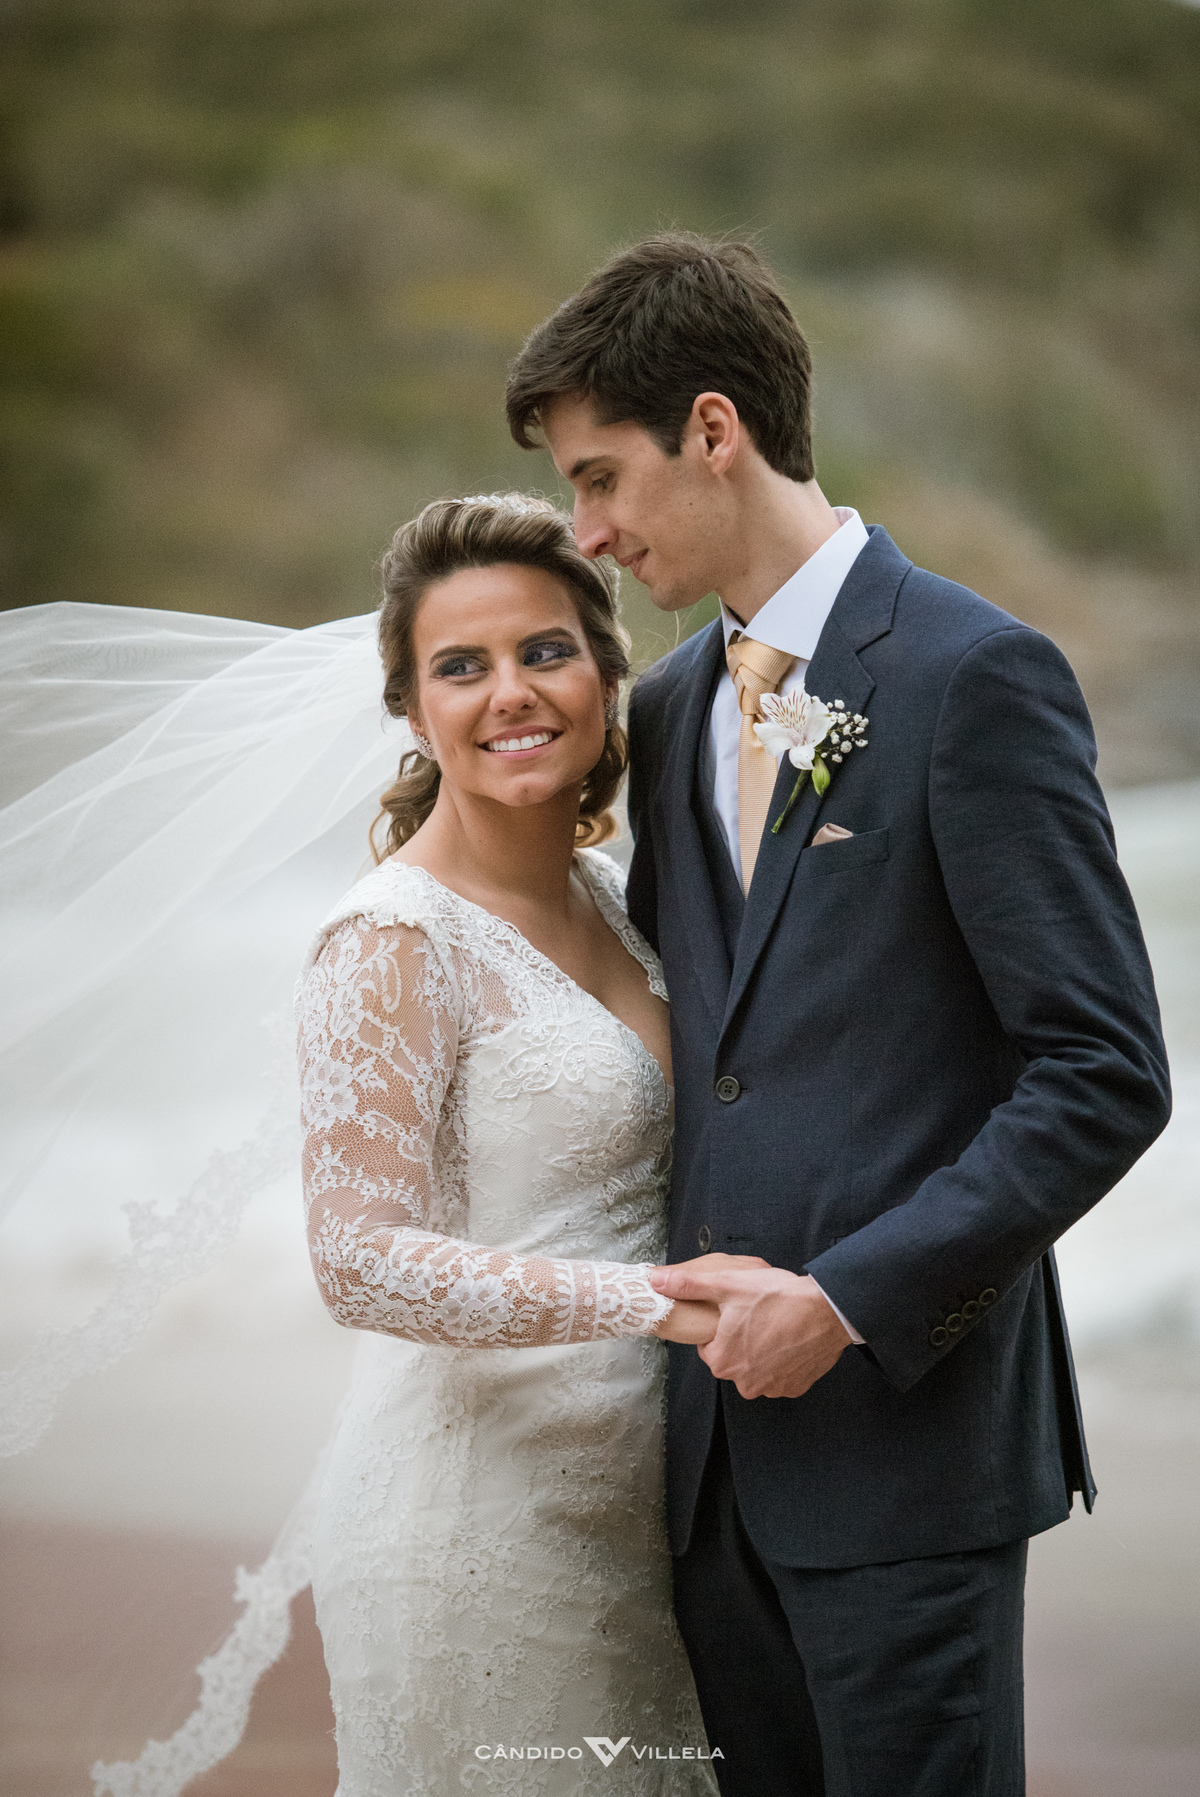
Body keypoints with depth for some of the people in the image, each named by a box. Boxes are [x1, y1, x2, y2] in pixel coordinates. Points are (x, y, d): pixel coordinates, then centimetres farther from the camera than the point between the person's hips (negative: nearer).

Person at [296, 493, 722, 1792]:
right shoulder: (393, 942, -16)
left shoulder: (600, 894, 9)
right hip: (477, 1521, -8)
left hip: (622, 1502, 8)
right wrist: (662, 1300, -28)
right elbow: (362, 1262, -23)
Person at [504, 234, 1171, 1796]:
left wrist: (850, 1298, -17)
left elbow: (1105, 1075, -14)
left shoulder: (977, 678, -10)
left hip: (902, 1420, -7)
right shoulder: (670, 708, 13)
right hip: (724, 1431, 7)